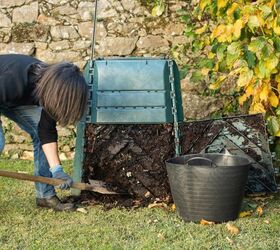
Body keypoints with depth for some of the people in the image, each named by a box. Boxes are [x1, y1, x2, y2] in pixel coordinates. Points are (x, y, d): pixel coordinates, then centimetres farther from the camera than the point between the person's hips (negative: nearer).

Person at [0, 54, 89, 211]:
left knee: (41, 131, -5)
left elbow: (47, 132, -15)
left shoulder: (50, 83, -21)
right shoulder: (14, 81, -42)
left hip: (17, 99, 6)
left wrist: (56, 169, -19)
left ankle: (46, 195, 2)